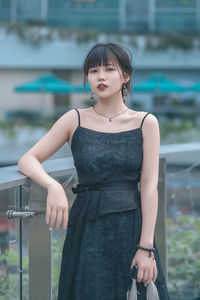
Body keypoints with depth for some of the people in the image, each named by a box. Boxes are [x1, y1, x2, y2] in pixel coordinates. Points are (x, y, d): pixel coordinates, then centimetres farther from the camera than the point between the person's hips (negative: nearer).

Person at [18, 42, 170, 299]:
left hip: (132, 229, 0)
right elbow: (27, 160, 0)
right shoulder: (76, 120, 3)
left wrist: (146, 247, -10)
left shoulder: (145, 123, 2)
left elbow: (149, 186, -3)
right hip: (88, 229, 0)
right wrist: (53, 187, -22)